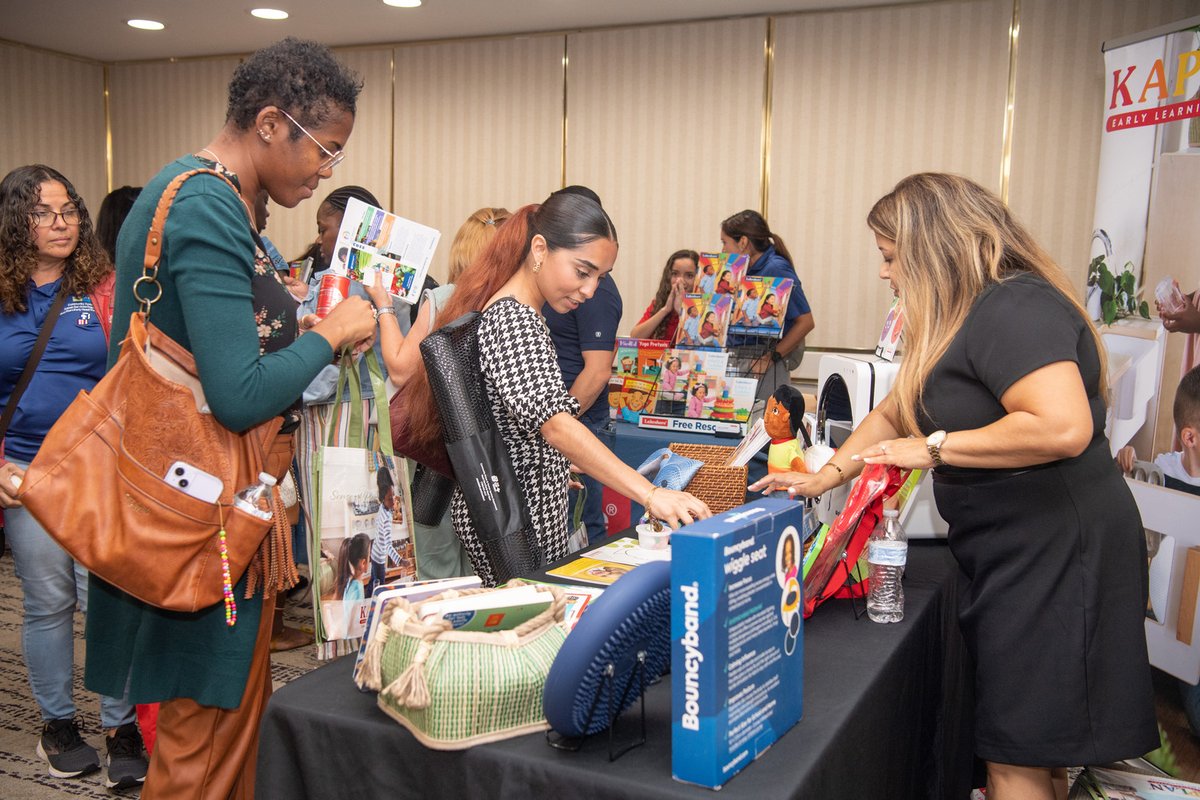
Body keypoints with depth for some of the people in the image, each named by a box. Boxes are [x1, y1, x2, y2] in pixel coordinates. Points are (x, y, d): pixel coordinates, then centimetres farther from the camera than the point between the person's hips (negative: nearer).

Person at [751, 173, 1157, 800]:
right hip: (1013, 552, 10)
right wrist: (821, 479, 14)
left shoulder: (1014, 308, -19)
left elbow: (1063, 427, -32)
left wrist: (934, 448, -21)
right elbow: (893, 413, 21)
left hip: (1055, 554, -10)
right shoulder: (964, 319, 15)